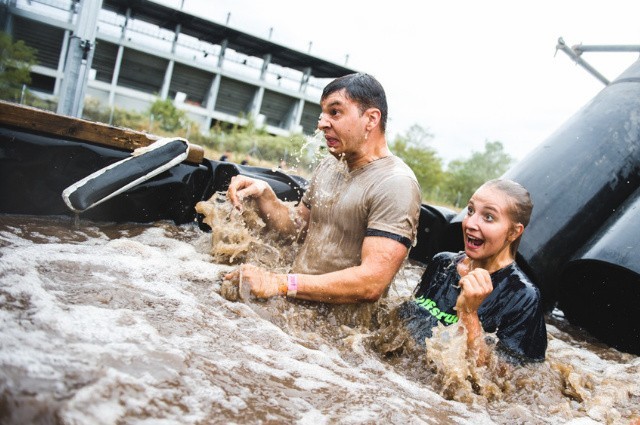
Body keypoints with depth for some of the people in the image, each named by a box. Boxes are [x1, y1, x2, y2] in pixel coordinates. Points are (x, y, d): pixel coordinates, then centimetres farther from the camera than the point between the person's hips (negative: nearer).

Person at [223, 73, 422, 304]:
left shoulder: (395, 185, -16)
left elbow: (373, 282, -24)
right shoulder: (329, 165, 10)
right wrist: (263, 194, 0)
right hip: (295, 307, 7)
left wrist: (282, 284, -26)